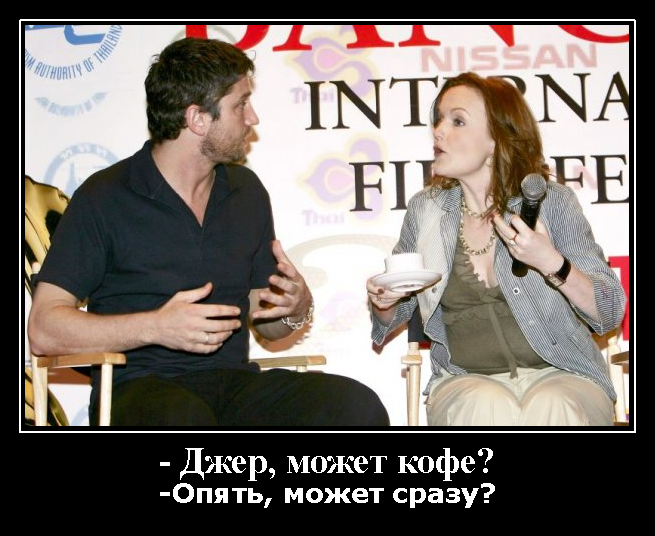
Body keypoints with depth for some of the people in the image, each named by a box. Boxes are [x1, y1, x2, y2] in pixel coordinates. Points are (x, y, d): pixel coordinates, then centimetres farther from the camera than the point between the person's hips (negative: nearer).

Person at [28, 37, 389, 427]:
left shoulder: (247, 192, 16)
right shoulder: (105, 198, -1)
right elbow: (44, 329, -6)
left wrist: (296, 310, -2)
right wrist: (153, 327, -19)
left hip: (234, 381, 5)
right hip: (141, 388, -5)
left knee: (358, 407, -24)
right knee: (184, 420, -42)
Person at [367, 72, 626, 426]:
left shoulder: (551, 202, -1)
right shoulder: (425, 209, 6)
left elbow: (610, 314, -4)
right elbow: (395, 313, 19)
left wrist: (552, 264, -20)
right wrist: (383, 302, -5)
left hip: (559, 374, -1)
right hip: (466, 381, 1)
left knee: (549, 410, -35)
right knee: (487, 408, -34)